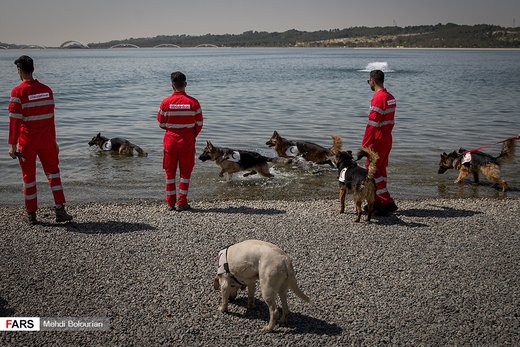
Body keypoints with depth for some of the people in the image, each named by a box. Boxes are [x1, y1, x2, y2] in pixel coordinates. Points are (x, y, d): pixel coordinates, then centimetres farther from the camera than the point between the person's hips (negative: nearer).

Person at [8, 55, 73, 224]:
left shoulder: (18, 92, -10)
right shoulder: (46, 90, 4)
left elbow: (15, 120, -13)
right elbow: (50, 118, 8)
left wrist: (12, 144, -10)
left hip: (26, 142, -3)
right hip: (46, 141, 3)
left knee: (28, 176, 8)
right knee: (53, 172, 11)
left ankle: (31, 214, 15)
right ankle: (60, 209, 1)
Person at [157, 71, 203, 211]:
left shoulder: (166, 102, -6)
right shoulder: (193, 102, -8)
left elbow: (161, 123, 2)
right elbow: (199, 124, -2)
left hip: (170, 139, 1)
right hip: (187, 140, -1)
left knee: (170, 172, 10)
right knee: (185, 172, 8)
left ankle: (170, 202, 13)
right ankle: (182, 203, 7)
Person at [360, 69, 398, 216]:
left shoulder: (378, 98, -18)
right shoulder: (390, 97, 12)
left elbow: (372, 124, -21)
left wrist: (364, 144, -17)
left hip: (378, 140, -9)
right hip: (387, 138, 9)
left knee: (373, 171, -3)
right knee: (380, 170, 15)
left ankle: (388, 203, -6)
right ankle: (378, 202, 22)